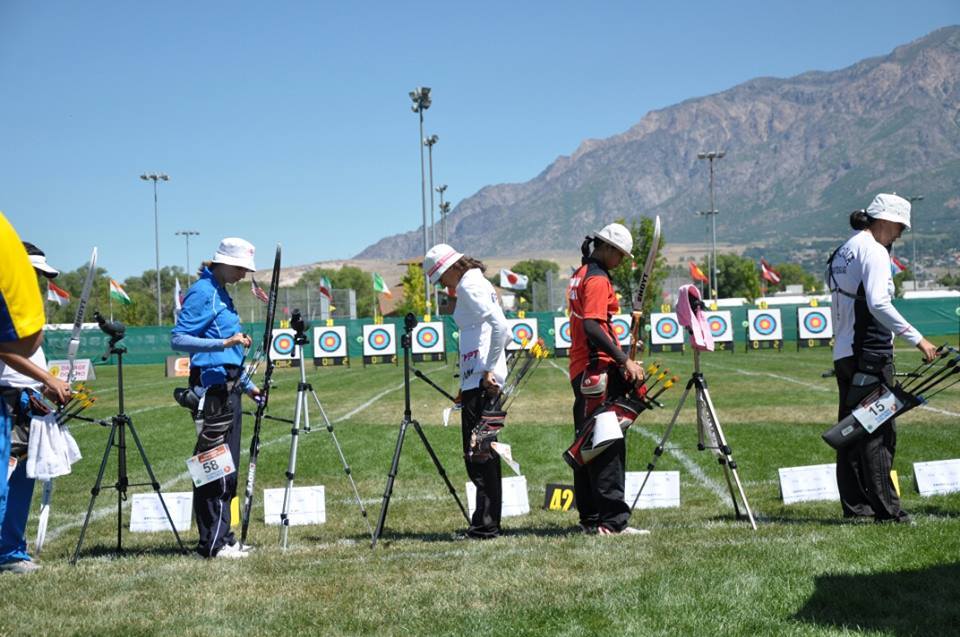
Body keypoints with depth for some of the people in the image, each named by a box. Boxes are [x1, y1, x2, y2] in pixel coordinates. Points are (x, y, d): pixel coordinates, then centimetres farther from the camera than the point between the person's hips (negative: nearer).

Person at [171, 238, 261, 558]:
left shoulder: (221, 293, 18)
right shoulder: (202, 293, -10)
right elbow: (178, 339, -18)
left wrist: (248, 385, 23)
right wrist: (224, 342, -25)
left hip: (228, 387, 10)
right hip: (212, 386, -10)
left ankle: (222, 539, 18)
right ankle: (213, 544, -4)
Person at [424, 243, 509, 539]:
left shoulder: (468, 286, -8)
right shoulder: (479, 284, 20)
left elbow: (499, 325, -21)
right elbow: (503, 330, 23)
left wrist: (489, 369, -18)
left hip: (480, 381, -10)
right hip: (480, 378, 10)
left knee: (478, 452, -7)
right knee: (484, 452, 11)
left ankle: (486, 523, -5)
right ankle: (487, 522, 15)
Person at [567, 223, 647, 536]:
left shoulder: (580, 275, 18)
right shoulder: (598, 279, -12)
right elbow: (592, 326, -24)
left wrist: (620, 359, 19)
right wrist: (624, 360, -25)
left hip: (582, 373, 10)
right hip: (599, 371, -10)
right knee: (609, 447, -10)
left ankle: (590, 518, 17)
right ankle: (613, 520, -11)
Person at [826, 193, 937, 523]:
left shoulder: (843, 251, 17)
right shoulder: (872, 251, -11)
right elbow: (878, 304, -23)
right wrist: (916, 338, -21)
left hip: (844, 354, 9)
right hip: (870, 354, -9)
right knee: (879, 431, -7)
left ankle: (855, 503, 16)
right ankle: (885, 508, -6)